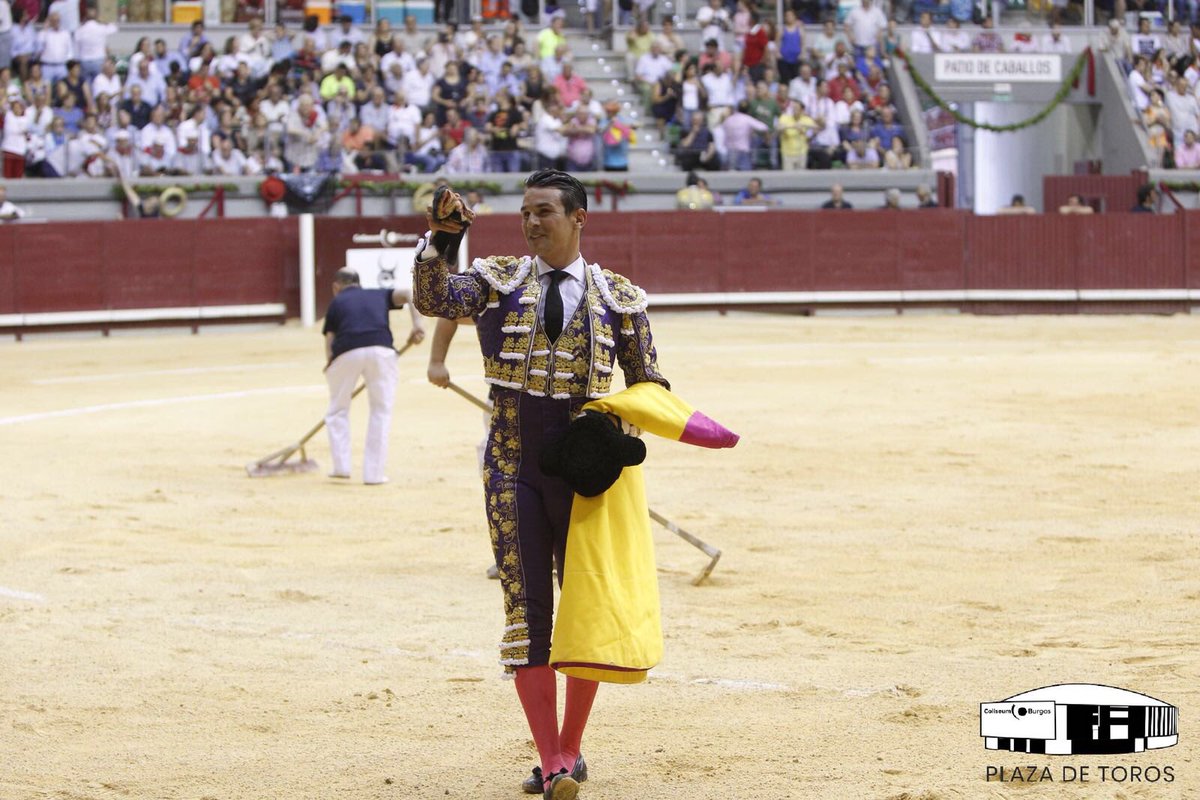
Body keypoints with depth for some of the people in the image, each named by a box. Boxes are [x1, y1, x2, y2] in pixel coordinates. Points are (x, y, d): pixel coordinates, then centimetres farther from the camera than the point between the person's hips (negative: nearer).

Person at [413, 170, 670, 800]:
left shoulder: (619, 297, 4)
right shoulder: (498, 281, 3)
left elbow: (649, 384, 9)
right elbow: (433, 300, -14)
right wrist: (440, 240, -28)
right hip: (514, 469, 0)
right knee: (526, 609, -5)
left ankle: (571, 749, 19)